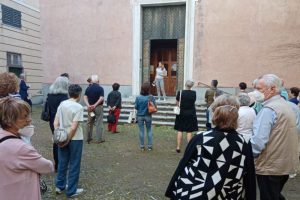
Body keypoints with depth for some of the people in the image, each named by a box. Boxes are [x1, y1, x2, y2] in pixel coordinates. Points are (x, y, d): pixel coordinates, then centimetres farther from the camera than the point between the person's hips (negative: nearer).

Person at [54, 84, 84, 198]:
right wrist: (68, 140, -11)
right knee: (74, 165, 7)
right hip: (75, 139, -6)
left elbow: (56, 122, 3)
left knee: (62, 163, 19)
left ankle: (59, 186, 33)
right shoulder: (78, 107, -16)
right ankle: (71, 191, 17)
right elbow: (74, 127, -19)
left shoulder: (62, 104, 3)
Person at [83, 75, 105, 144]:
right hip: (98, 107, -4)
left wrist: (88, 105, -14)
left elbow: (85, 97, -5)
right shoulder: (100, 88, -8)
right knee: (99, 123, 2)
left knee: (89, 123, 14)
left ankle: (89, 138, 22)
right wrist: (95, 105, -17)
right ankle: (99, 139, 4)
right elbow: (101, 98, -19)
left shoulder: (88, 88, 4)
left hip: (90, 107, 4)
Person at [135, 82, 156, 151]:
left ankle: (142, 146, 17)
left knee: (141, 131, 9)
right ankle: (150, 146, 18)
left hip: (140, 116, 0)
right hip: (148, 116, 0)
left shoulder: (138, 97, -13)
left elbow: (136, 107, -7)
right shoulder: (151, 97, -13)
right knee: (149, 130, 14)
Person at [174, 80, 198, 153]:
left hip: (181, 114, 0)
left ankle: (178, 147, 13)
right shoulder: (194, 93, -7)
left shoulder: (180, 92, -11)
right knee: (189, 132, 7)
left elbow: (177, 103, -4)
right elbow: (194, 101, 7)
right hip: (191, 114, 1)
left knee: (179, 131, 9)